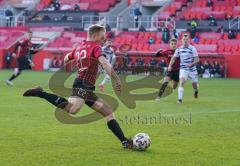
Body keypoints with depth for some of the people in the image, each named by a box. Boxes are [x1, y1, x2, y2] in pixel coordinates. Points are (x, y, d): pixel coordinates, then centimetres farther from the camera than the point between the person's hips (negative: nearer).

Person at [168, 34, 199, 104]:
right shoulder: (179, 49, 1)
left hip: (192, 69, -1)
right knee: (181, 82, -21)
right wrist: (170, 65, -5)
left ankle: (196, 91, 48)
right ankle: (180, 99, -22)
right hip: (183, 69, 1)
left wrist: (191, 64, -27)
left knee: (194, 85, 10)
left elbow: (197, 59, -10)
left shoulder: (192, 48, -9)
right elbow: (174, 57, 10)